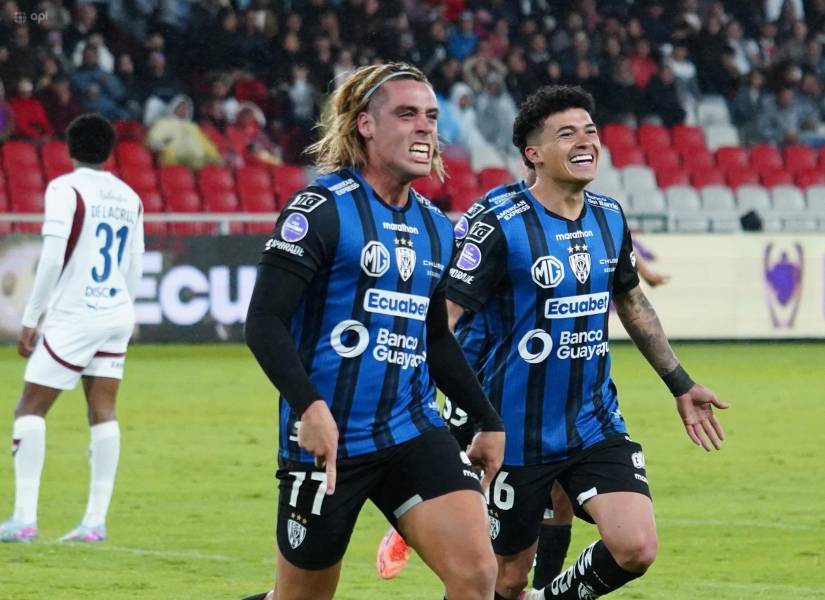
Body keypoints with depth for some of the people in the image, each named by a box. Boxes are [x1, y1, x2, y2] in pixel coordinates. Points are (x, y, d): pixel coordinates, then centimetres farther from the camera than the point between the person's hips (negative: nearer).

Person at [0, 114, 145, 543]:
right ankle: (95, 521, 0)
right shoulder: (129, 198, 11)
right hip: (116, 315, 6)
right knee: (103, 412, 5)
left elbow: (52, 259, -16)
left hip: (73, 316, -6)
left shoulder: (65, 189, -9)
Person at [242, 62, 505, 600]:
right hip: (328, 437, -5)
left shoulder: (436, 227, 12)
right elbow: (264, 320, -16)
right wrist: (309, 407, -27)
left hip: (413, 431, 6)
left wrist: (488, 420, 23)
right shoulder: (322, 210, -9)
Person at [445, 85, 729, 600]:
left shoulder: (610, 218, 4)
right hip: (519, 435, -5)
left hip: (597, 424, 5)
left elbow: (632, 302, 21)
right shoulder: (503, 229, -15)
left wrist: (681, 385, 23)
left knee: (636, 549, -14)